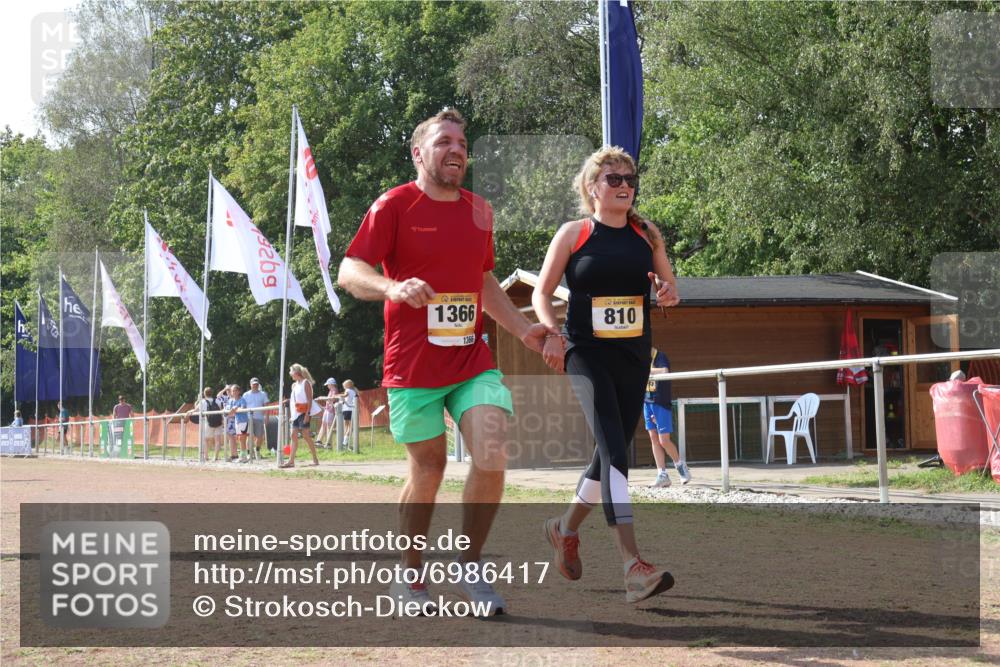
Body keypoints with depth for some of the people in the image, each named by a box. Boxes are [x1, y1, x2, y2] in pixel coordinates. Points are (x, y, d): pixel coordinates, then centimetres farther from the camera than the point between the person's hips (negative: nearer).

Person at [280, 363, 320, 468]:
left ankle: (315, 459, 1)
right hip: (296, 413, 8)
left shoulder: (305, 383, -8)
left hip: (304, 412, -8)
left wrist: (307, 414, -20)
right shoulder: (294, 385, 15)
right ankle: (291, 461, 2)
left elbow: (309, 400, -13)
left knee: (306, 435, -7)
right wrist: (293, 415, 12)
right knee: (294, 435, 3)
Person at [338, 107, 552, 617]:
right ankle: (409, 578, 25)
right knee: (428, 469, 4)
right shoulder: (394, 206, -4)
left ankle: (471, 567, 1)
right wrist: (392, 287, -30)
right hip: (412, 364, -4)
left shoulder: (479, 210, 13)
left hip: (472, 360, 4)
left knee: (491, 453, -16)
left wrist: (522, 329, 16)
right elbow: (349, 273, -10)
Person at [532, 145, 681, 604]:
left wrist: (668, 294, -9)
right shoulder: (573, 234, -1)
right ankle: (633, 567, -26)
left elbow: (670, 289, 15)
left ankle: (566, 528, 38)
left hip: (633, 357, 5)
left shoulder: (647, 236, 9)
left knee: (611, 451, 12)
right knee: (613, 450, -18)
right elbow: (542, 293, 3)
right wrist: (551, 334, -14)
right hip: (586, 354, -5)